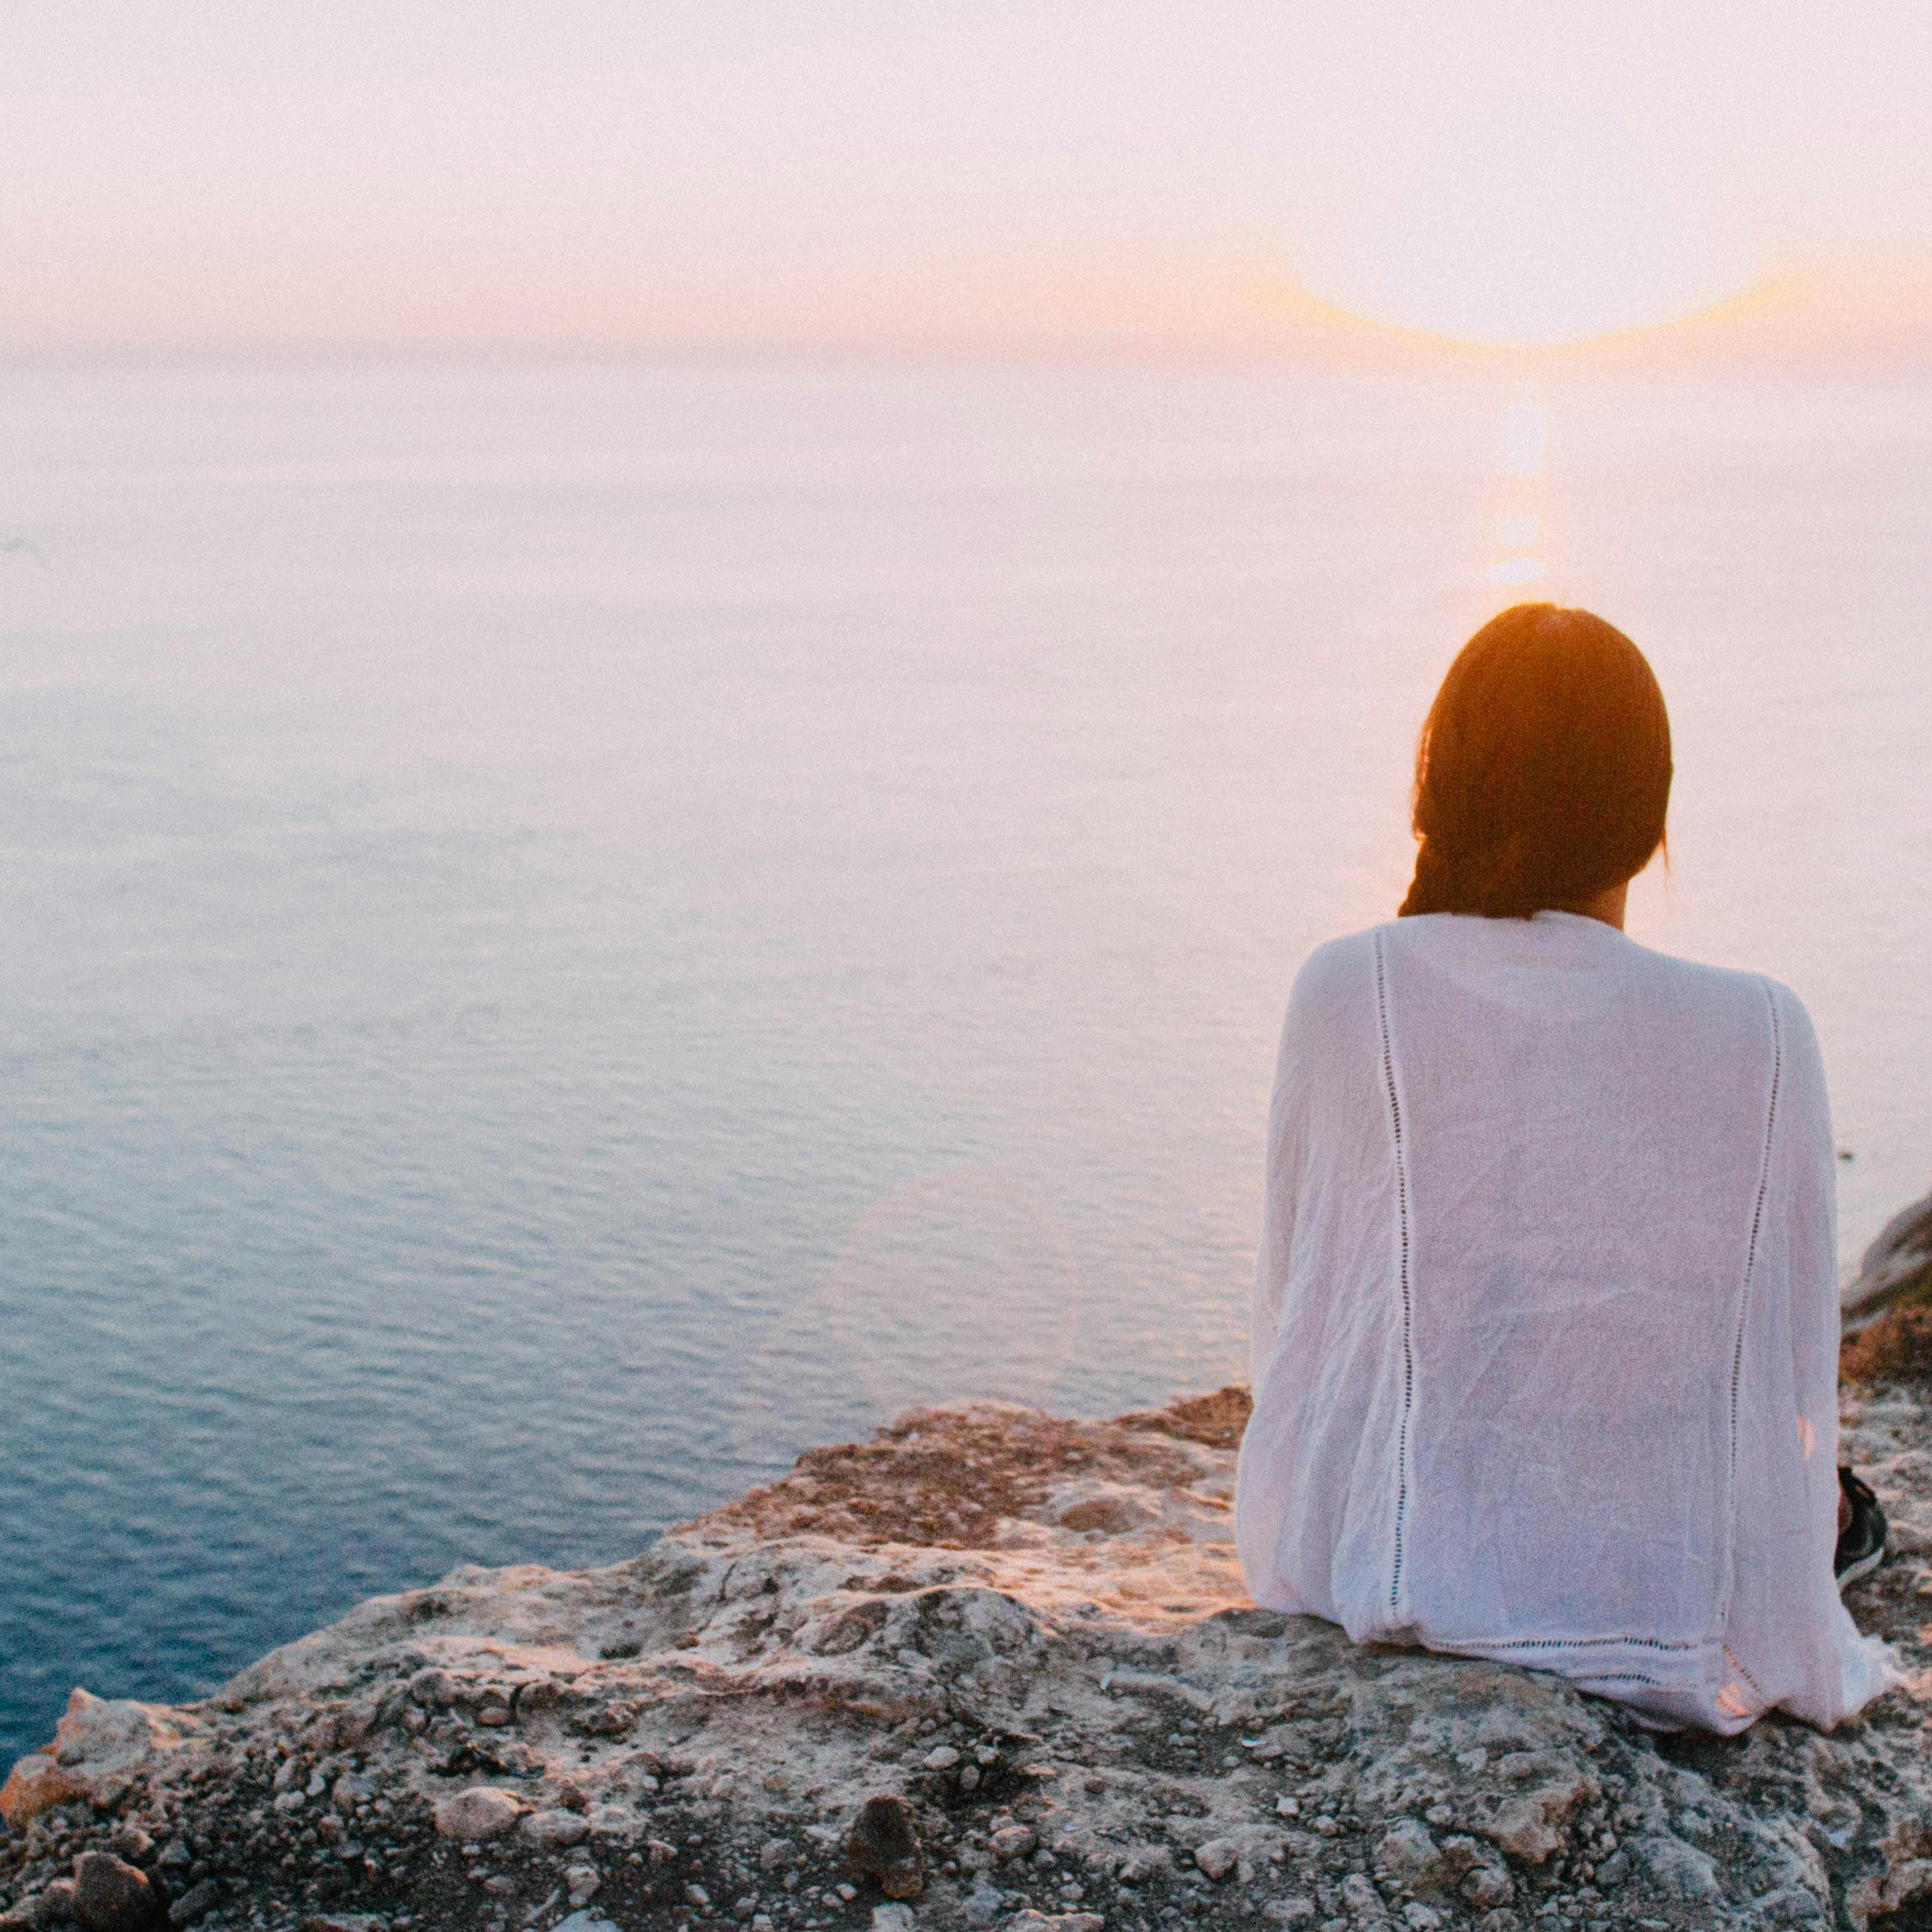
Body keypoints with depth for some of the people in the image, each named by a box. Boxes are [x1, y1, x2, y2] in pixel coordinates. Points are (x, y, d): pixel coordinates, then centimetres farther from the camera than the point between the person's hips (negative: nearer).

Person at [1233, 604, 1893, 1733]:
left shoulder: (1347, 991, -9)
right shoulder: (1763, 1037, -9)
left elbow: (1294, 1301, 2)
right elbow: (1792, 1373, -1)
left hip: (1370, 1587, 0)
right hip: (1664, 1624, 0)